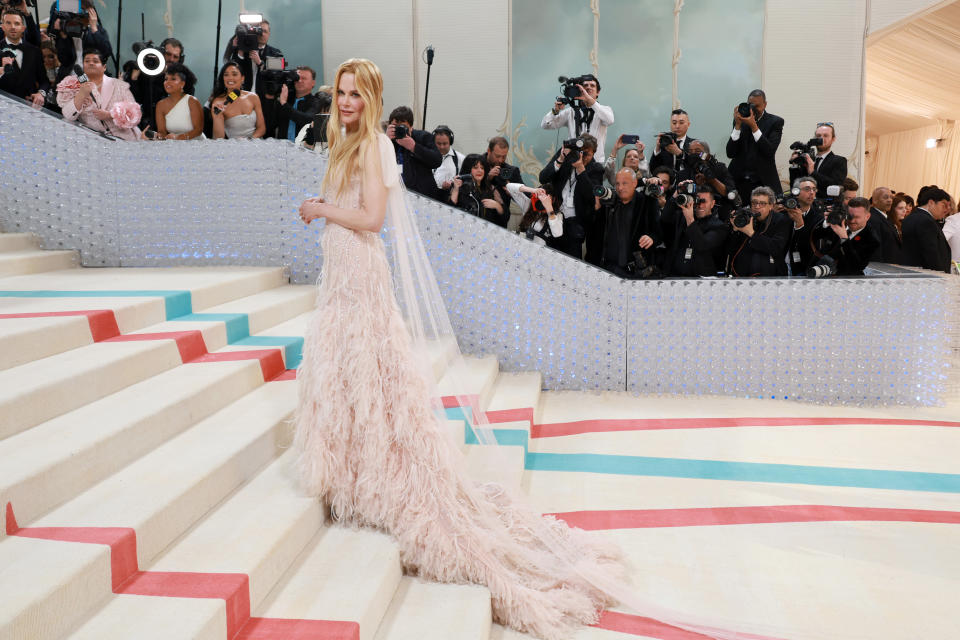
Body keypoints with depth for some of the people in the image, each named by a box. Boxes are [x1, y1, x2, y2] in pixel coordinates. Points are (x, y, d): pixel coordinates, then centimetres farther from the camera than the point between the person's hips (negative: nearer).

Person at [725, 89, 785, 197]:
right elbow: (730, 154, -1)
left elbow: (770, 151, -13)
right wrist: (738, 125, -10)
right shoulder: (740, 120, 8)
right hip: (739, 181, 2)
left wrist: (753, 126, -17)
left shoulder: (775, 122, 2)